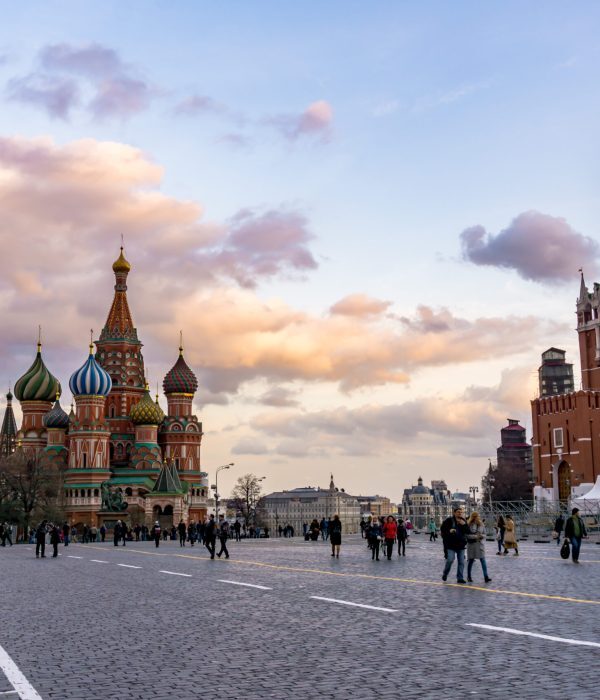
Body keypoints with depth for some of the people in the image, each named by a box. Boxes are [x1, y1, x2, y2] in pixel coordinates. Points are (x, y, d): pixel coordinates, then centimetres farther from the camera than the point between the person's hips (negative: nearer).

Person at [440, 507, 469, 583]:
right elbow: (442, 529, -2)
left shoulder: (463, 521, 7)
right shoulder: (449, 520, -5)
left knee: (461, 562, 3)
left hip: (461, 545, 4)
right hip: (451, 544, -4)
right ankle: (445, 574, 13)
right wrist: (449, 531, -19)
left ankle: (460, 578, 11)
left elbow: (467, 531, 1)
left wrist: (464, 525, -16)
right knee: (450, 559, -12)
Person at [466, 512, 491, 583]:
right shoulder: (469, 524, -6)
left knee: (483, 560, -7)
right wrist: (475, 536, -18)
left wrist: (482, 536, -10)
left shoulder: (481, 524, 6)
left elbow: (484, 534, 12)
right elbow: (466, 535, -10)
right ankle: (468, 577, 21)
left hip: (480, 544, 3)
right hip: (471, 545, -3)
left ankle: (486, 577, -12)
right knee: (470, 560, 7)